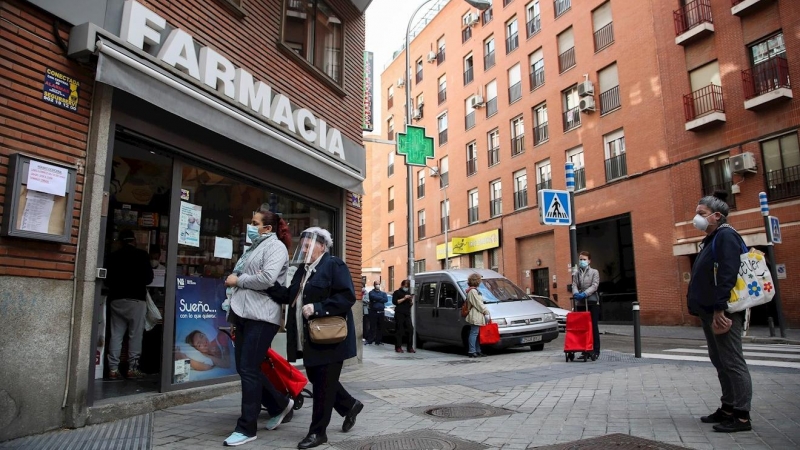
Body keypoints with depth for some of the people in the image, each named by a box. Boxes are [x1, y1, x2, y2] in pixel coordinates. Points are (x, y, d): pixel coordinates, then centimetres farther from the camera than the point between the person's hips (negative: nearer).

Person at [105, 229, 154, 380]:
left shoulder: (113, 256, 6)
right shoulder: (142, 254, -3)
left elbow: (107, 279, 12)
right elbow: (149, 278, 0)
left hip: (116, 299, 3)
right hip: (136, 299, -3)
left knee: (116, 334, 5)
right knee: (135, 335, 1)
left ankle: (113, 369, 5)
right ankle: (132, 368, 2)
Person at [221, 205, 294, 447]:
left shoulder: (275, 247, -6)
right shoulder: (254, 247, 22)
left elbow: (267, 278, -21)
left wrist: (238, 280, -9)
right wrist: (231, 297, 8)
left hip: (261, 316, -9)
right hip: (245, 314, 10)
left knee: (249, 370, -6)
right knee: (244, 368, 12)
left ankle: (246, 428, 5)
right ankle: (279, 405, 29)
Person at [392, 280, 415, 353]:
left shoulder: (408, 293, 23)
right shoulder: (397, 292, 5)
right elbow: (394, 302, -7)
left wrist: (411, 300, 2)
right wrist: (404, 298, -12)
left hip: (407, 314, 5)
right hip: (399, 313, -5)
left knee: (410, 330, -3)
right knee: (399, 330, -8)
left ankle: (410, 347, 0)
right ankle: (398, 347, -4)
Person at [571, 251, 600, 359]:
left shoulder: (594, 272, 5)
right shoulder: (576, 274, 14)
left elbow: (595, 285, -7)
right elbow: (574, 285, 3)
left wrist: (585, 294, -22)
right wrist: (576, 293, -20)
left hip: (592, 302, -3)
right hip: (580, 303, 3)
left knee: (593, 326, -3)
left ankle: (596, 350, -1)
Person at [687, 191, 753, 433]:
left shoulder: (726, 236, -12)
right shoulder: (712, 239, 18)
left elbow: (727, 275, -22)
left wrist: (719, 309, -25)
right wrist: (698, 303, 18)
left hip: (722, 312, -10)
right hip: (709, 311, 10)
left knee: (732, 362, -4)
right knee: (719, 361, 15)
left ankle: (742, 416, 3)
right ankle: (728, 408, 25)